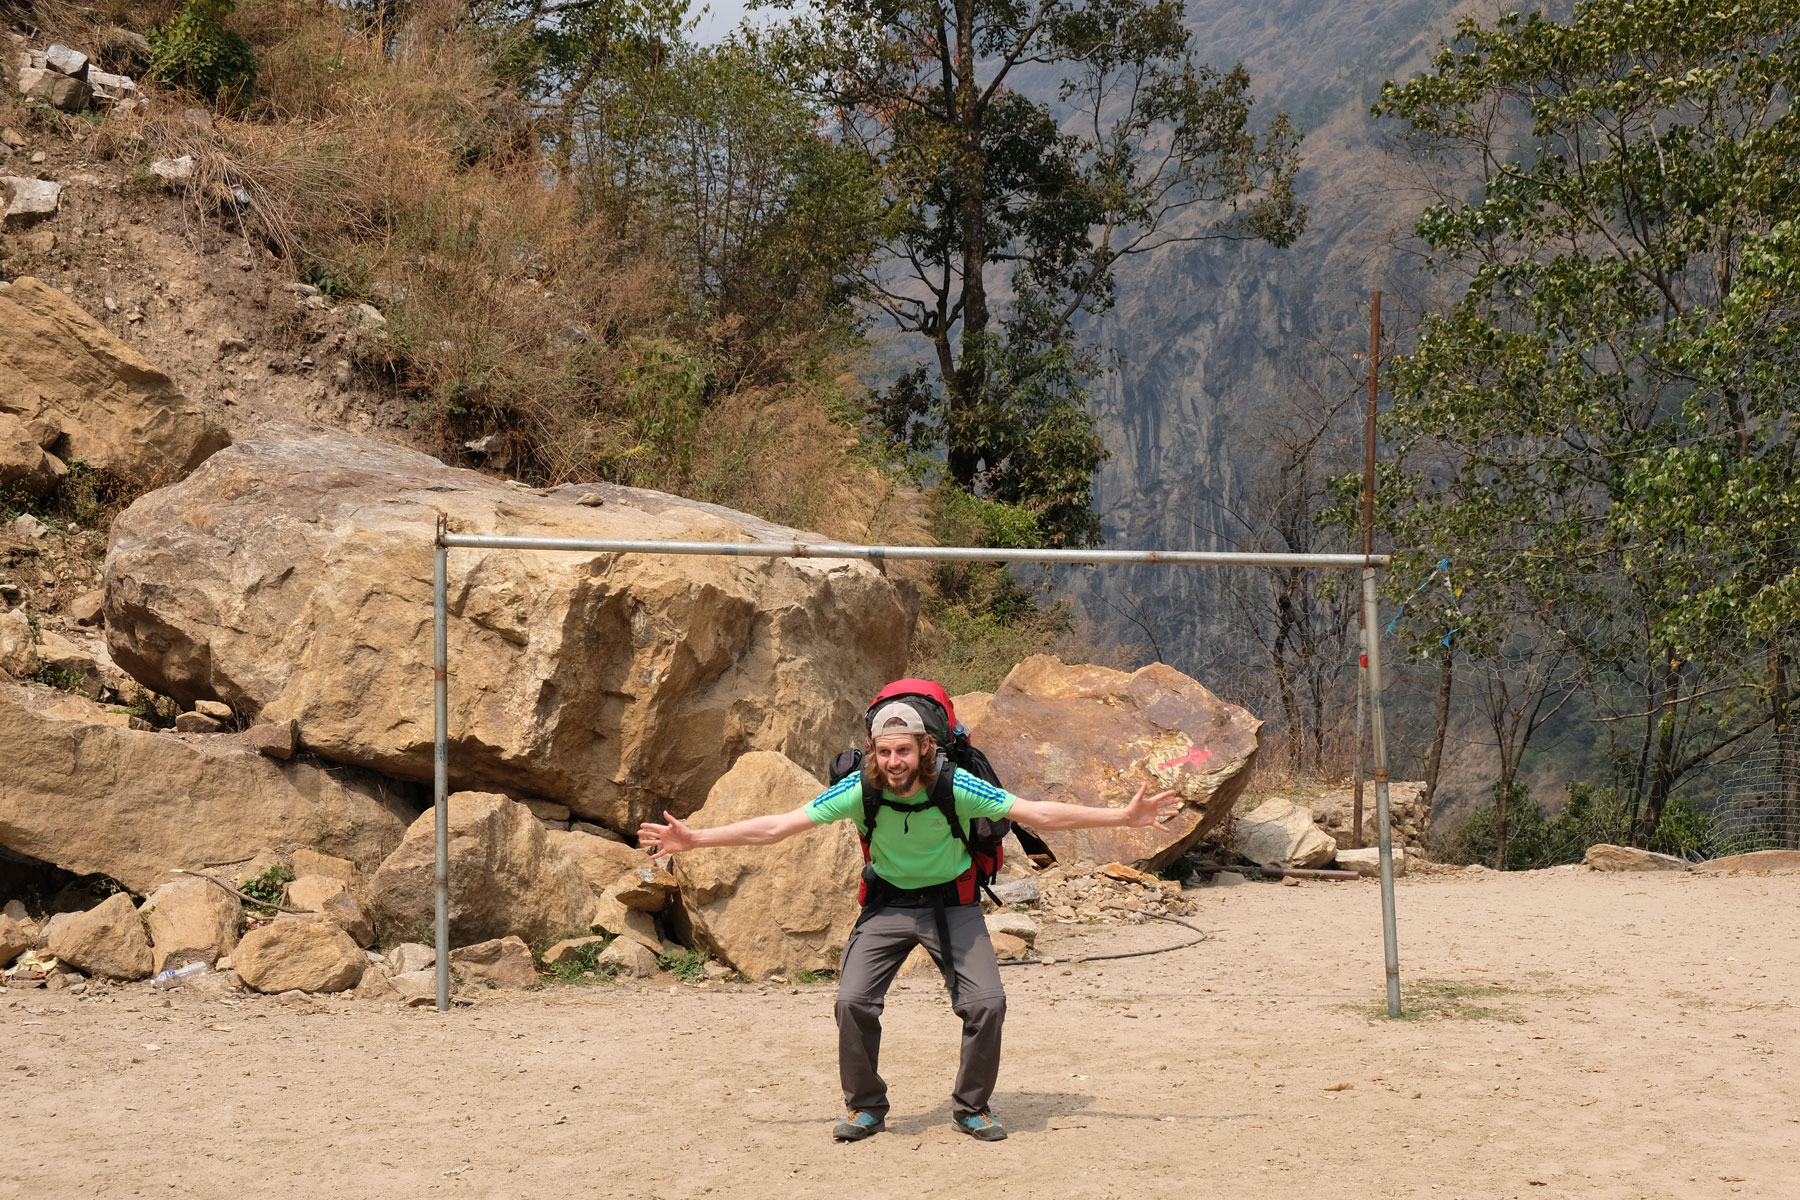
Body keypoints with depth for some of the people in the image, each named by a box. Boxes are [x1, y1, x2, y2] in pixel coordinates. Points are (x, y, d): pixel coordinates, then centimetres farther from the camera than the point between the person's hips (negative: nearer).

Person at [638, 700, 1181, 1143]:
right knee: (853, 1001, -15)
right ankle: (865, 1108, 8)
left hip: (951, 900, -1)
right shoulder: (860, 790, -22)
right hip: (888, 901, 1)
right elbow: (774, 827, -18)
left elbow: (1039, 813, -21)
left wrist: (1124, 816, -25)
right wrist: (694, 839, -21)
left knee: (987, 1002, -15)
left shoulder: (955, 787, -25)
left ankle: (971, 1107, 10)